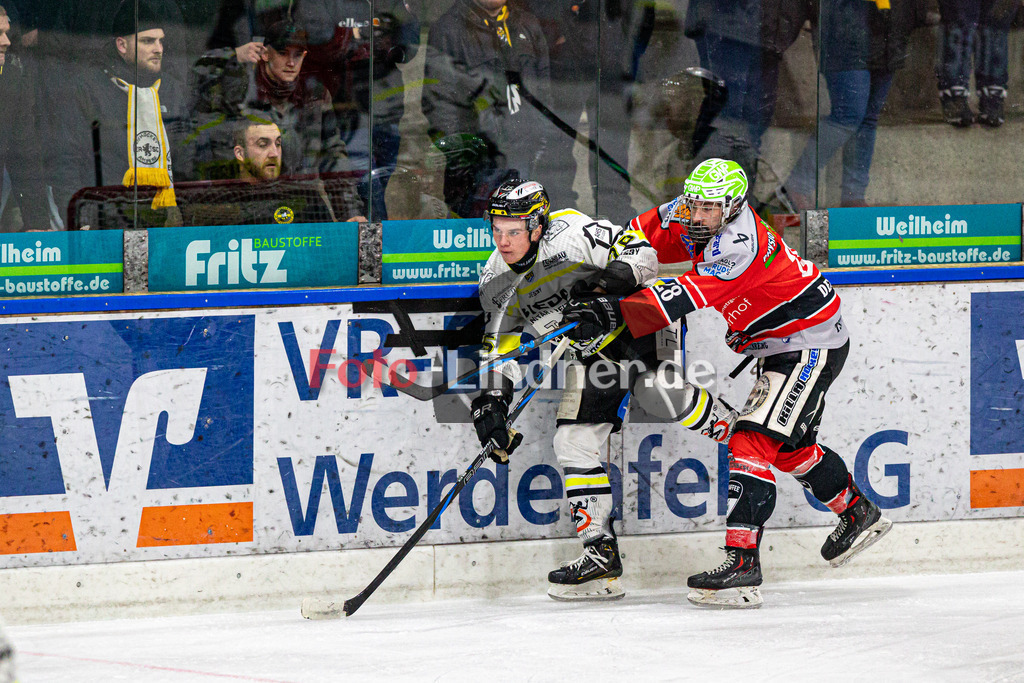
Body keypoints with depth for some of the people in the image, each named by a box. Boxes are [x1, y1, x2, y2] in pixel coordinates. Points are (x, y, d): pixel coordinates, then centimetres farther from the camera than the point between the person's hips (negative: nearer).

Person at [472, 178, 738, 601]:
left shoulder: (572, 234, -24)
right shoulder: (496, 283, -4)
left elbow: (642, 253, -20)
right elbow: (499, 345, 4)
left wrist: (611, 280, -38)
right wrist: (491, 400, -9)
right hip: (596, 354, 6)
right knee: (572, 442, -5)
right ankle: (600, 556, -1)